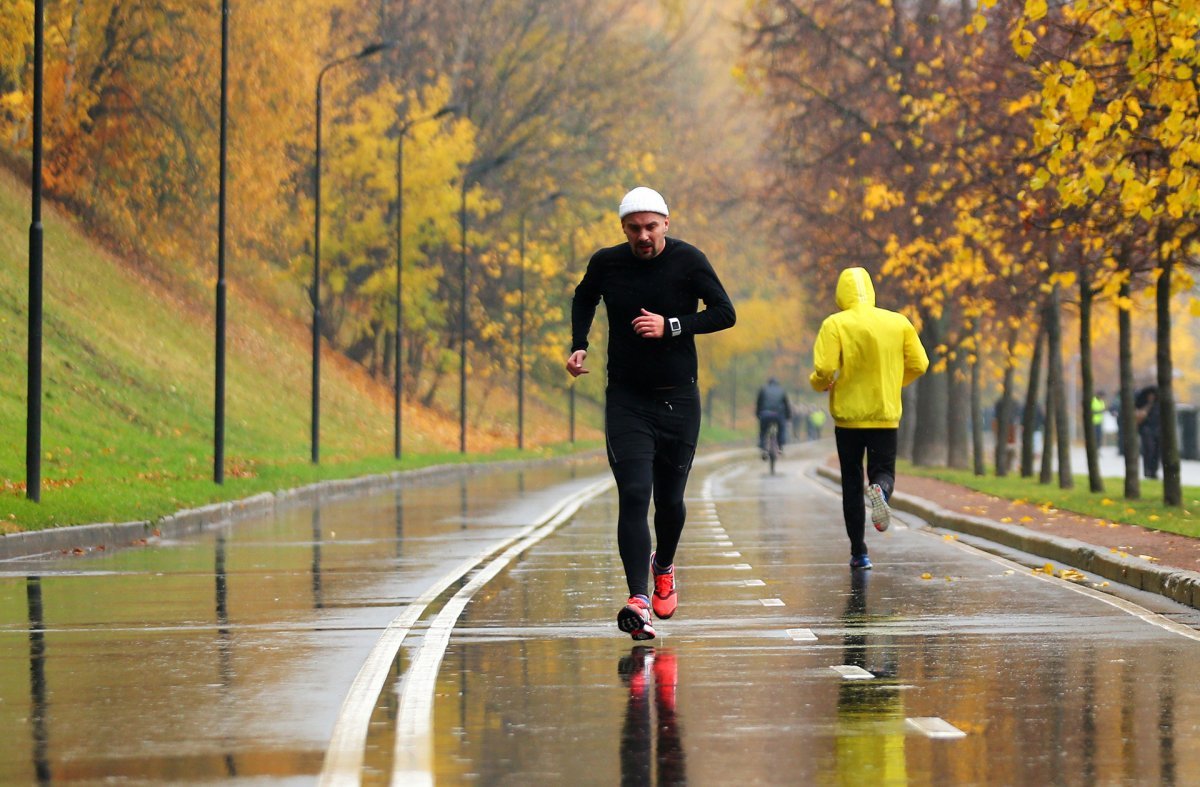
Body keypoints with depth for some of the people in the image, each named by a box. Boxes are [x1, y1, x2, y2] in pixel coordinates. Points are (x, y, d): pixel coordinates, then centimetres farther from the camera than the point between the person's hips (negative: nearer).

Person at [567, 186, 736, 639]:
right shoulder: (606, 263, 0)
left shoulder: (687, 261, -6)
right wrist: (579, 345, 7)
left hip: (679, 400, 0)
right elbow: (583, 300, 21)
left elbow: (725, 313, -6)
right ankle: (638, 601, -24)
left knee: (669, 500, 10)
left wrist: (672, 326, -17)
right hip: (625, 399, 0)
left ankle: (664, 566, 42)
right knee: (633, 496, -15)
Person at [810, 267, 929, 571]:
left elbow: (824, 369, -17)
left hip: (848, 416, -1)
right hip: (886, 416, 1)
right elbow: (918, 364, 4)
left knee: (852, 483, 9)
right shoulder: (898, 323, 1)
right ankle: (881, 489, -28)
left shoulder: (835, 324, -9)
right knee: (883, 471, 9)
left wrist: (819, 384, 6)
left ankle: (859, 551, 9)